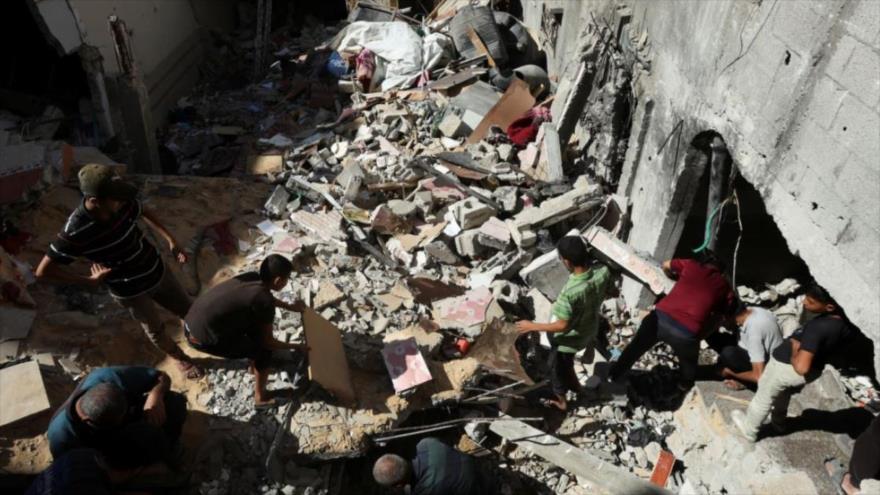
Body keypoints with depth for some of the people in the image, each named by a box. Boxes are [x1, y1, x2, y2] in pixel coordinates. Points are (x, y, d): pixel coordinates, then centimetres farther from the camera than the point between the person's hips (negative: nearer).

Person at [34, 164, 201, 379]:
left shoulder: (122, 204, -19)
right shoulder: (76, 231, -32)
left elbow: (145, 213, 5)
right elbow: (43, 271, -24)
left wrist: (170, 240, -6)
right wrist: (91, 280, -17)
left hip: (157, 270, 4)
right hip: (130, 290, -4)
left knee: (188, 311, 21)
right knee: (155, 330, 19)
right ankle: (179, 357, 47)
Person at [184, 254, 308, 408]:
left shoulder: (252, 277, 4)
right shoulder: (265, 302, -19)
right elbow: (268, 342, -7)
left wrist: (290, 306, 36)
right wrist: (295, 346, 7)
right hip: (202, 338, -8)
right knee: (264, 350, 4)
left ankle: (254, 365, 44)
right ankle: (261, 397, 21)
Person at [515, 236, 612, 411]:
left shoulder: (569, 292, -42)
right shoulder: (603, 272, -24)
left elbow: (563, 326, -29)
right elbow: (604, 293, -2)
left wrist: (532, 326, -18)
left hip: (569, 338, -6)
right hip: (590, 329, 6)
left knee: (558, 367, 25)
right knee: (566, 361, 35)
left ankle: (560, 401, 51)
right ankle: (575, 385, 61)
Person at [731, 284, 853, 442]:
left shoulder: (817, 327, -40)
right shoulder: (845, 321, -18)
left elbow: (801, 367, -42)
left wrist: (795, 348, -24)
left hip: (786, 366, -7)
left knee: (764, 398, 21)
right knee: (783, 394, 36)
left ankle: (749, 430, 44)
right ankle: (778, 423, 60)